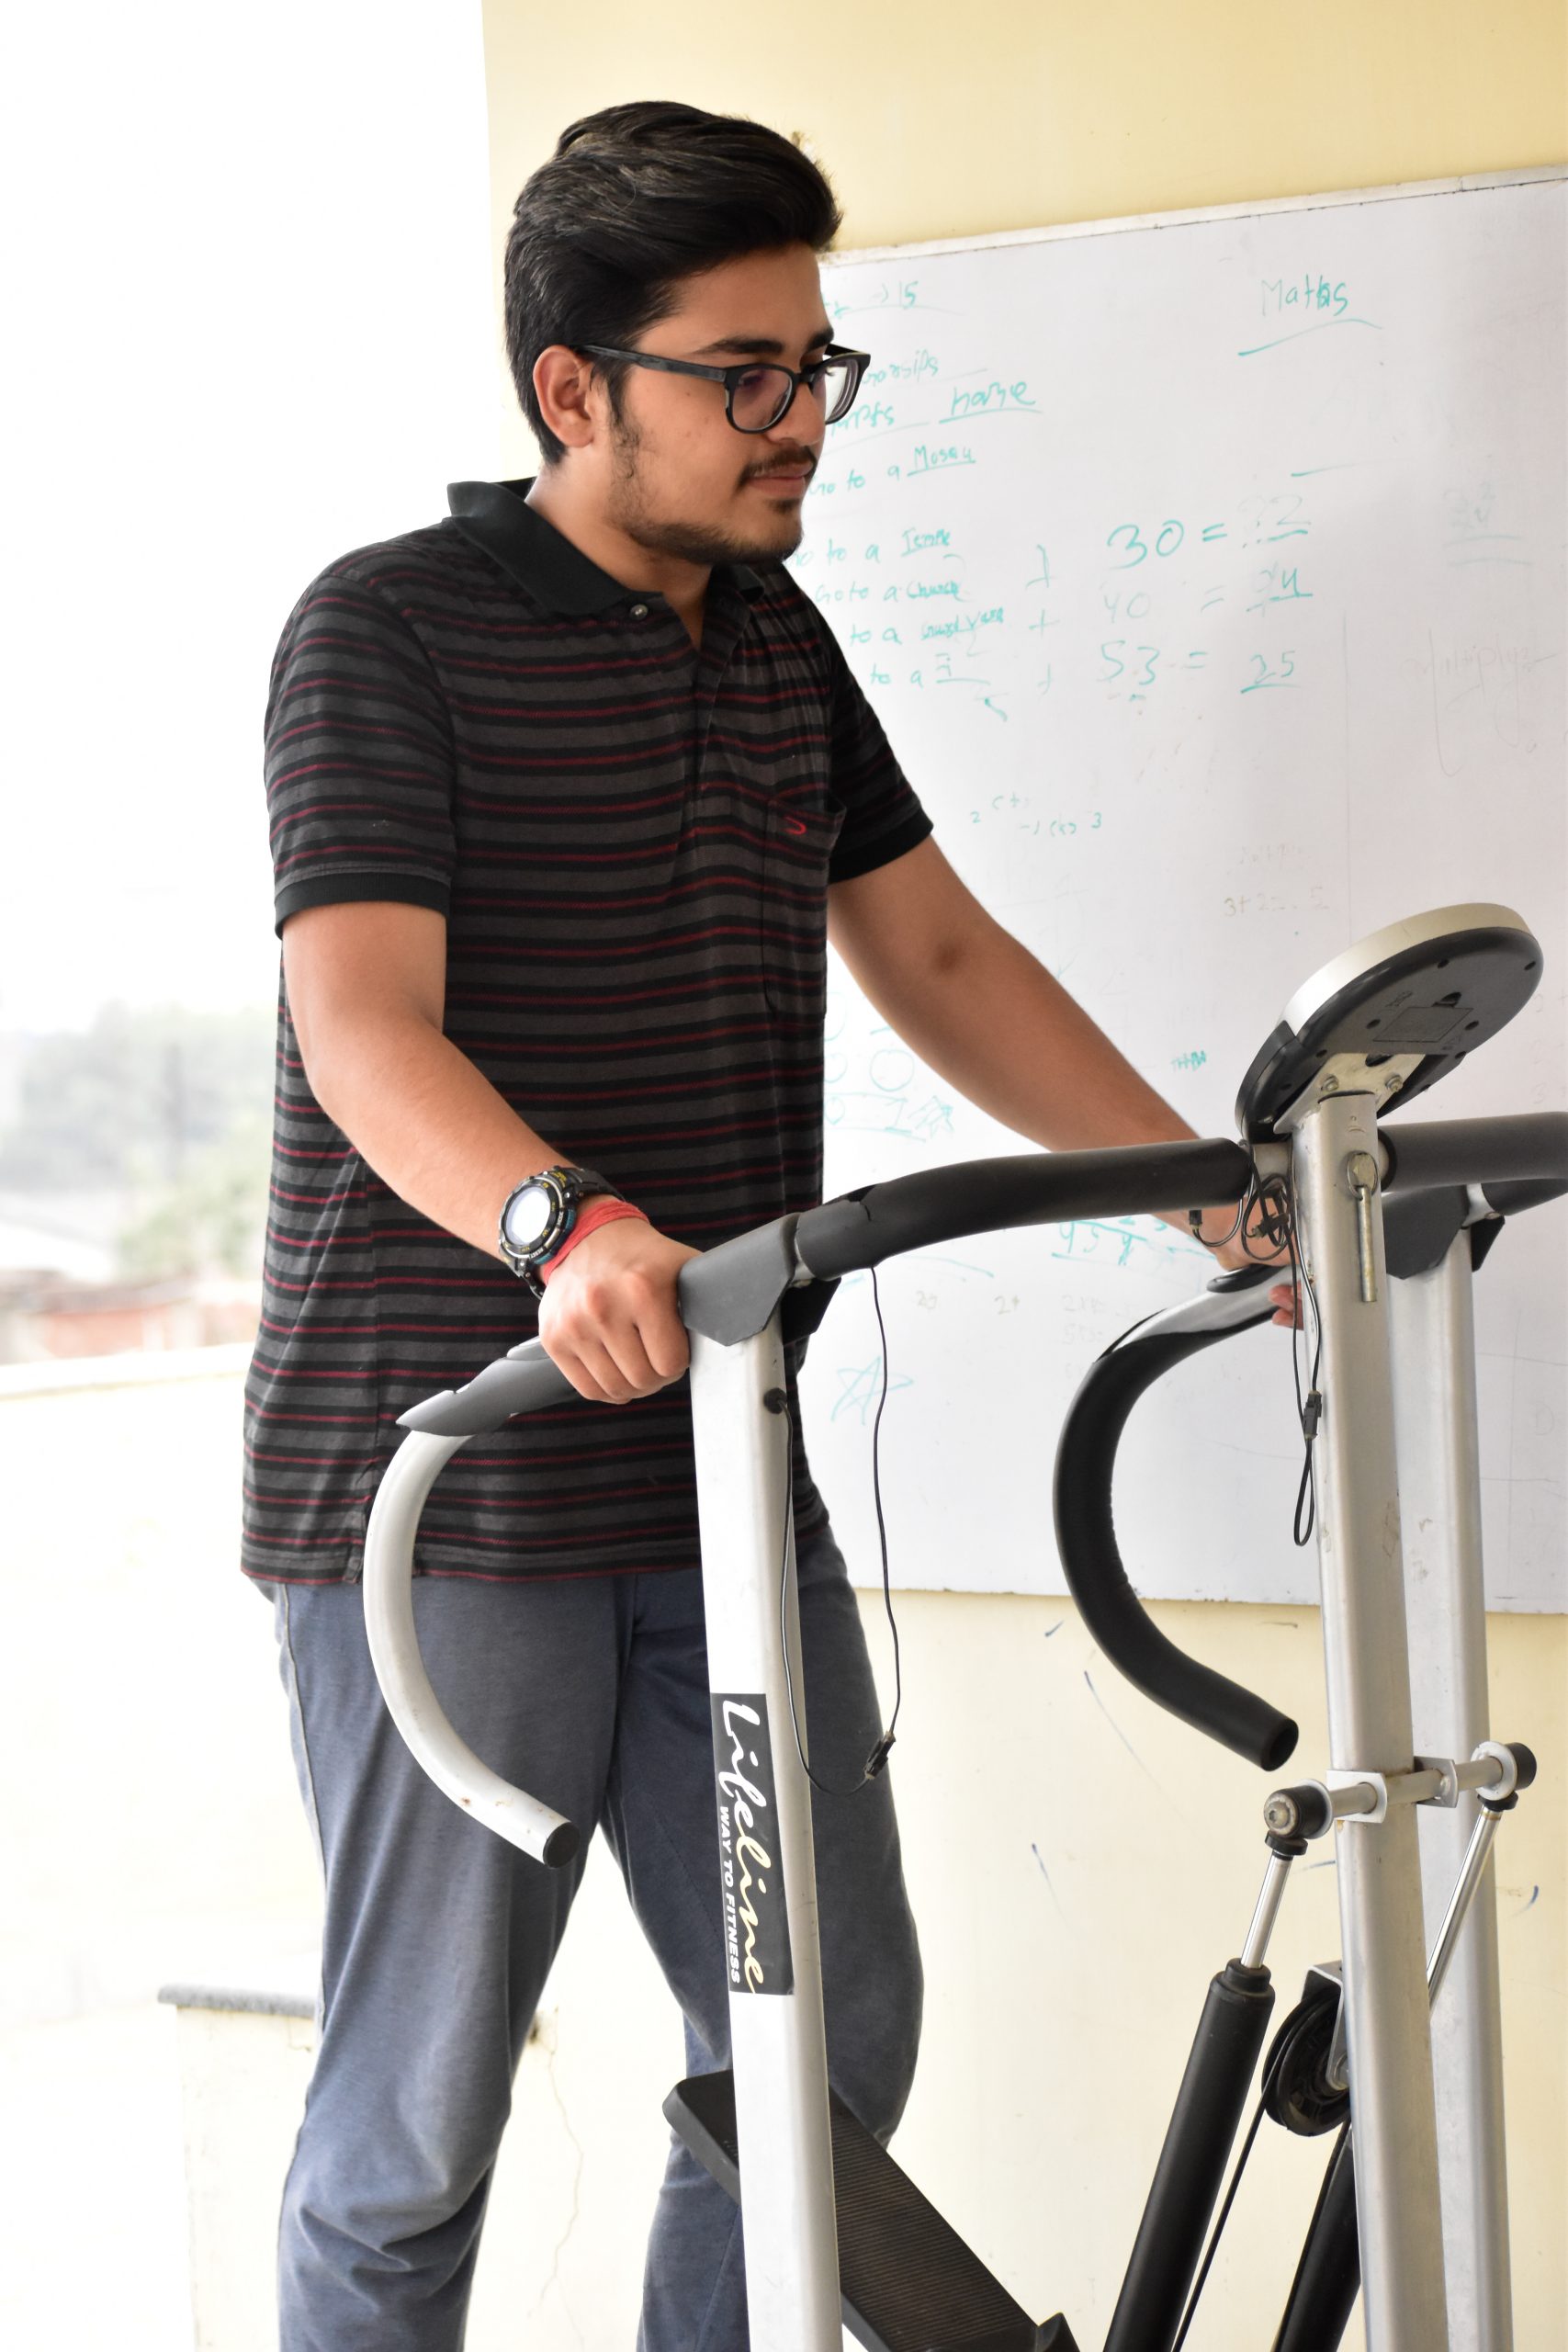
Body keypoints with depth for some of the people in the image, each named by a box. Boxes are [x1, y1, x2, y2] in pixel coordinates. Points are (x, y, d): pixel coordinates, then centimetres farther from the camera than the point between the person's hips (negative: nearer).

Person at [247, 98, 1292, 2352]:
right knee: (418, 2116, 0)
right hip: (439, 1488, -7)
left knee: (831, 2044, 10)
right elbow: (364, 1020, -22)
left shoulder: (778, 642, 14)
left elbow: (942, 959, 16)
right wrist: (565, 1223, -41)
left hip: (718, 1478, 7)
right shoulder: (391, 628, -9)